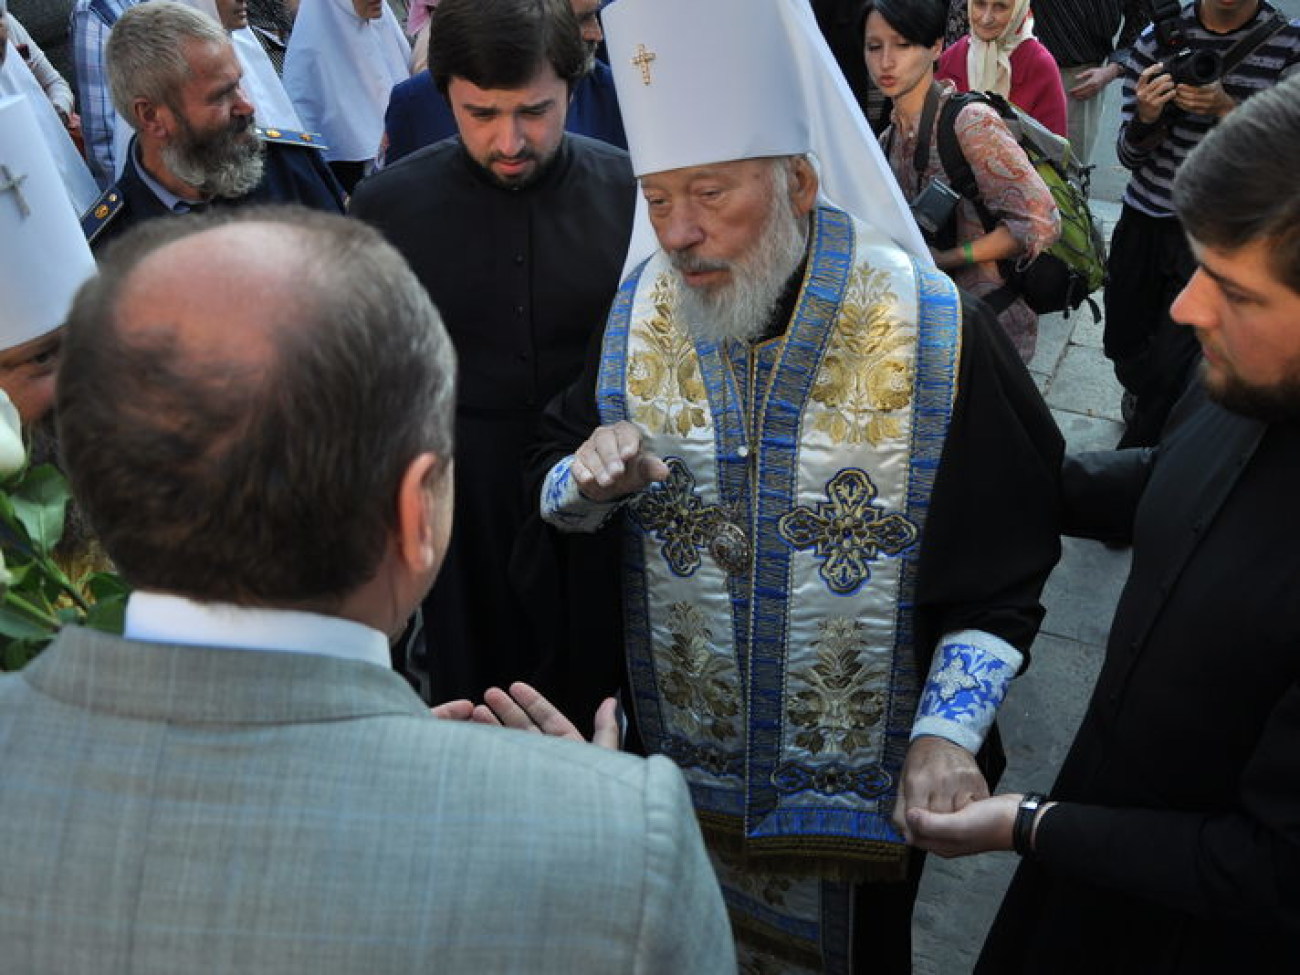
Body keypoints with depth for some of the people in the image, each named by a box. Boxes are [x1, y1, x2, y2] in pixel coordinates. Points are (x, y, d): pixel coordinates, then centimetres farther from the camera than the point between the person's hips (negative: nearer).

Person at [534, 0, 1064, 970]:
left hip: (868, 774, -2)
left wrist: (949, 728, -20)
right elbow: (556, 495, 1)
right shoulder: (640, 312, -9)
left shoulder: (932, 330, -19)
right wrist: (590, 476, -21)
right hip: (677, 750, 3)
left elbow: (1002, 564, -12)